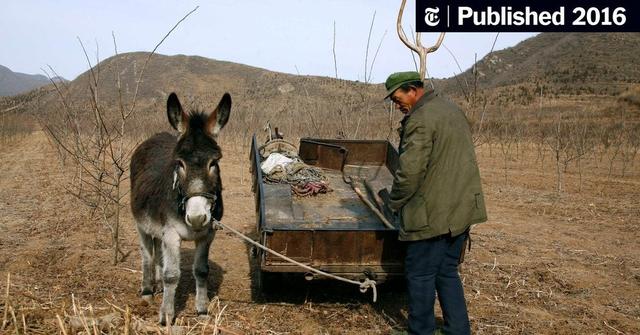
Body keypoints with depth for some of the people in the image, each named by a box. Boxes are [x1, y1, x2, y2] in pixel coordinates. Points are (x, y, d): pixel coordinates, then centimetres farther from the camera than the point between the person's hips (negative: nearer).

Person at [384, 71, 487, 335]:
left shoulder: (420, 120, -17)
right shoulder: (453, 110, 14)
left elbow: (409, 172, -20)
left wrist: (394, 203, -5)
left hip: (434, 214, -9)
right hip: (463, 209, 9)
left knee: (420, 275, 4)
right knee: (447, 272, 18)